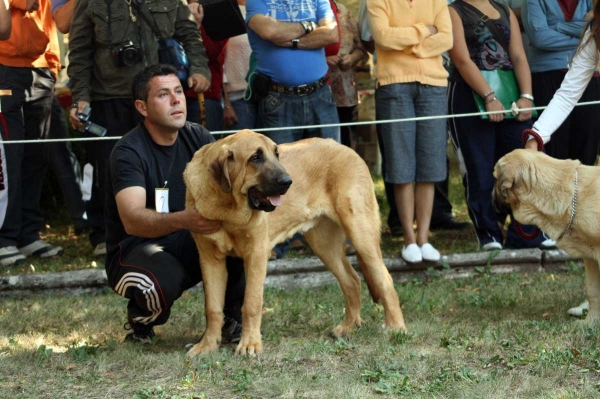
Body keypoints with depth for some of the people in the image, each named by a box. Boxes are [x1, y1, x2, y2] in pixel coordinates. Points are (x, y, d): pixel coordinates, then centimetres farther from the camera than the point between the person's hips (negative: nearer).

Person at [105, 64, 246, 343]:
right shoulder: (128, 152, -19)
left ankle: (232, 315, -1)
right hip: (134, 250, -5)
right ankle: (140, 318, -2)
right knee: (165, 282, -39)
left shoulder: (196, 137, -1)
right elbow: (132, 220, -34)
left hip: (186, 247, 5)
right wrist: (183, 220, -53)